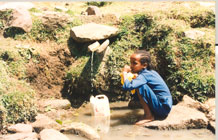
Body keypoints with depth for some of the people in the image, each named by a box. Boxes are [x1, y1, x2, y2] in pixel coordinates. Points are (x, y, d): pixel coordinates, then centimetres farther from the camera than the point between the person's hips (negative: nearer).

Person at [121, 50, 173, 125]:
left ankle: (149, 116, -9)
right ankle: (152, 113, 17)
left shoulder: (144, 75, -19)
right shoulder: (150, 72, 6)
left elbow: (127, 86, -32)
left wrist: (124, 72, -16)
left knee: (140, 86, -21)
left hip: (163, 107, -9)